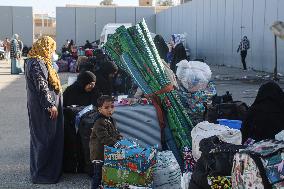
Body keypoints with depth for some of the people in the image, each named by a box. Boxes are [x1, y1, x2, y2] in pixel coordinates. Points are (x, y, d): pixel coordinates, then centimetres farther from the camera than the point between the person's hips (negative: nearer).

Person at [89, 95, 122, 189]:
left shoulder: (111, 120, 10)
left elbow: (116, 133, 21)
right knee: (98, 175, 0)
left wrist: (121, 139, 3)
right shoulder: (99, 123, -21)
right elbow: (105, 138, -29)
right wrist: (117, 143, -32)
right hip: (99, 154, -9)